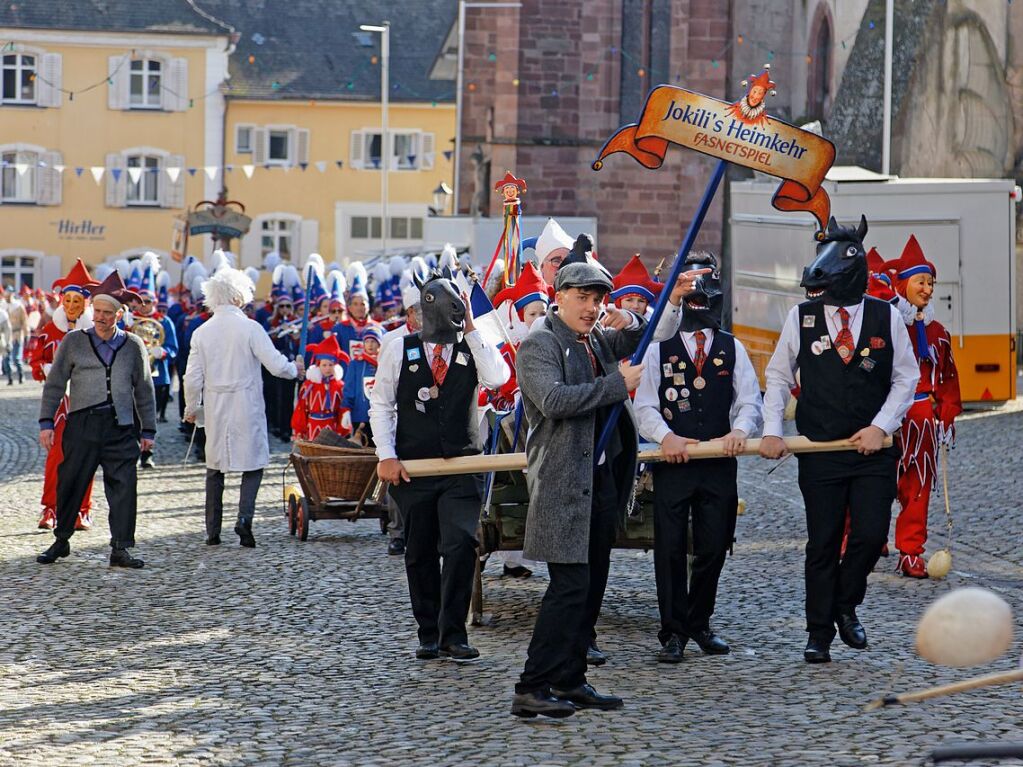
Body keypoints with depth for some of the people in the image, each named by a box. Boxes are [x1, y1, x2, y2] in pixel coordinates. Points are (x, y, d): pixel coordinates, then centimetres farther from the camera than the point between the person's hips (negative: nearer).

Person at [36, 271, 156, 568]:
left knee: (124, 487, -4)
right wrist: (47, 422, 1)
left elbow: (144, 391, 13)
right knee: (70, 485, 4)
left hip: (120, 426, 1)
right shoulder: (73, 342, 5)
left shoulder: (133, 346, 8)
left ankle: (120, 549, 3)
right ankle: (61, 542, 21)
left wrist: (148, 430, 11)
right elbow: (54, 384, 7)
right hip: (82, 422, -1)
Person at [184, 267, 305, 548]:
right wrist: (295, 368, 9)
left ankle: (212, 530, 12)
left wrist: (191, 408, 16)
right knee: (253, 463, 7)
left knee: (215, 467, 13)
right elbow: (276, 364, -12)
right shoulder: (250, 328, -10)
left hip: (215, 409, 3)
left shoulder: (202, 332, 0)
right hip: (247, 407, -3)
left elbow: (193, 378, 2)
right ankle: (245, 517, -13)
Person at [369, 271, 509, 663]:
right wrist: (386, 456, -5)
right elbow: (380, 404, 5)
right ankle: (429, 634, 20)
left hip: (461, 468, -1)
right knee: (420, 554, 8)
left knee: (460, 546, -15)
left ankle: (453, 634, -7)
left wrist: (472, 330, -12)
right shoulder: (400, 350, 3)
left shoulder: (472, 348, 4)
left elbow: (497, 377, -17)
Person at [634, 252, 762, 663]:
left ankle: (699, 623, 23)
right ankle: (673, 632, 7)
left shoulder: (732, 348, 12)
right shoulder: (659, 348, 6)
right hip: (672, 462, -2)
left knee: (713, 547, 5)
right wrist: (666, 436, -18)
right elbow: (644, 405, 0)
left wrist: (739, 430, -14)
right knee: (670, 549, -1)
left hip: (719, 463, 2)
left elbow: (749, 400, 6)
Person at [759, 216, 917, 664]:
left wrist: (881, 427, -6)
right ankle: (819, 633, 13)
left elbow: (906, 376, 5)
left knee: (871, 534, -9)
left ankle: (846, 605, 18)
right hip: (819, 451, 0)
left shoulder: (886, 317, -1)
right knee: (823, 543, 3)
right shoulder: (801, 317, -1)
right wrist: (772, 430, -4)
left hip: (873, 448, 0)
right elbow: (779, 376, 7)